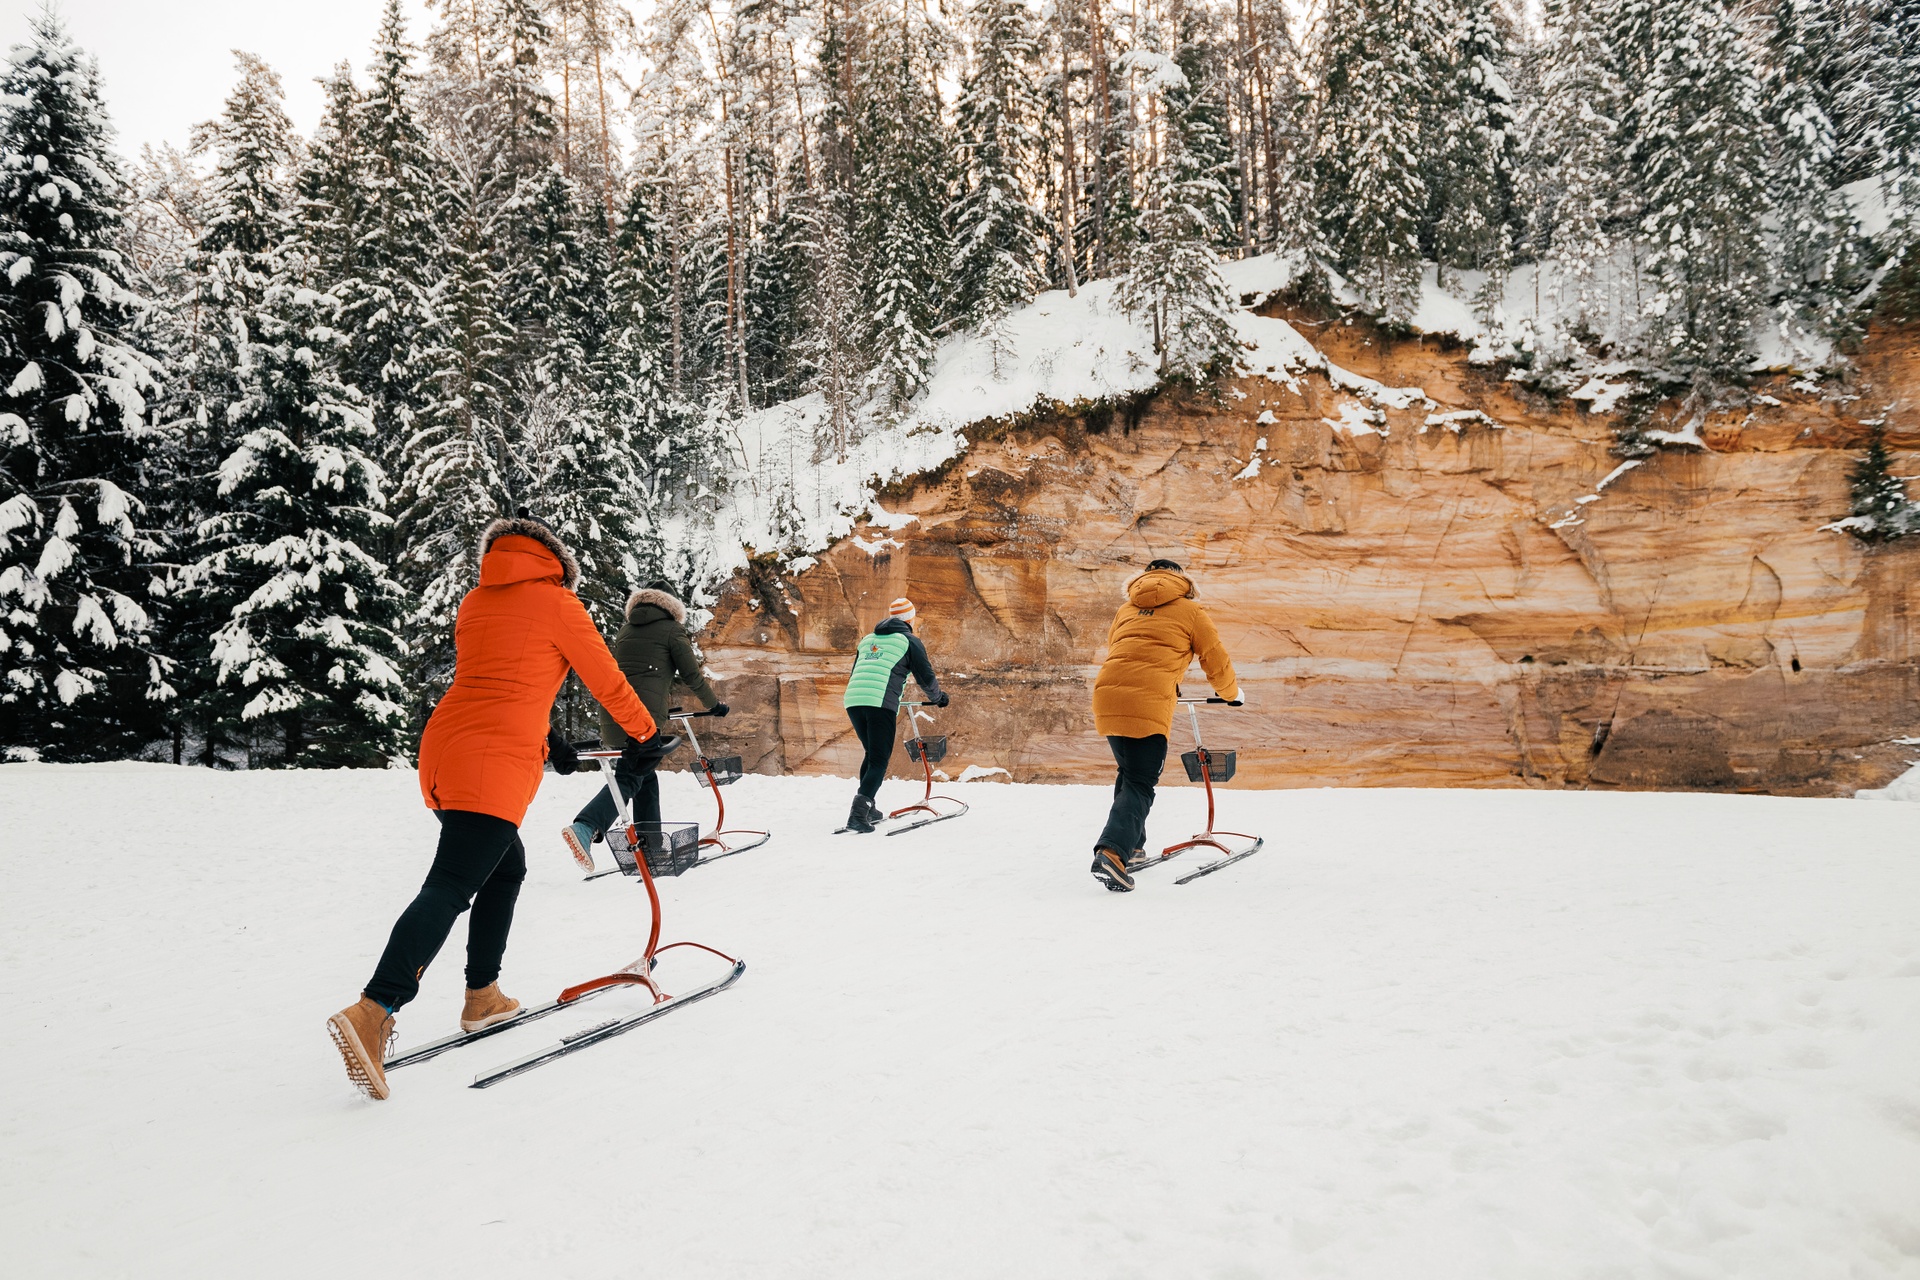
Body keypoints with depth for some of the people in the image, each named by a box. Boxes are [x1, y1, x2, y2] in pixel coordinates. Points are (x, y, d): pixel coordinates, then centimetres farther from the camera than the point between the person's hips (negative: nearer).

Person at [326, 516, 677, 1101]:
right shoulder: (556, 602, 3)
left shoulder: (474, 602, 21)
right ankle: (371, 1012, -26)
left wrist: (543, 736, 44)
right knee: (450, 887, -13)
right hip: (497, 764, -8)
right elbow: (606, 680, 9)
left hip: (442, 751, 8)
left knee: (506, 867, 23)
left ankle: (482, 996, 26)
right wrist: (647, 735, 24)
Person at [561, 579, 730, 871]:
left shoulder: (626, 628, 23)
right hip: (642, 714, -7)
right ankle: (585, 827, -33)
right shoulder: (671, 629, 6)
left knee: (646, 775, 16)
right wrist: (715, 705, 18)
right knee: (629, 778, -12)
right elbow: (692, 675, 5)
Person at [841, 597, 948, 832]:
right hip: (881, 704, -6)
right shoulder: (910, 641, 8)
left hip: (852, 700, 6)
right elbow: (926, 677, 6)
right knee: (879, 760, -4)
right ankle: (859, 812, -19)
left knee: (872, 754, 23)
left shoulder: (867, 639, 27)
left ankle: (867, 808, 24)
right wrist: (938, 698, 25)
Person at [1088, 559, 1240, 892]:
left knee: (1129, 772, 25)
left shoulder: (1126, 610, 25)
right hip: (1148, 704, -5)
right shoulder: (1190, 611, 12)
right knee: (1140, 785, -4)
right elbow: (1216, 661, 15)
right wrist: (1231, 693, 36)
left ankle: (1131, 843, 32)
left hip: (1106, 695, 5)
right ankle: (1112, 852, -22)